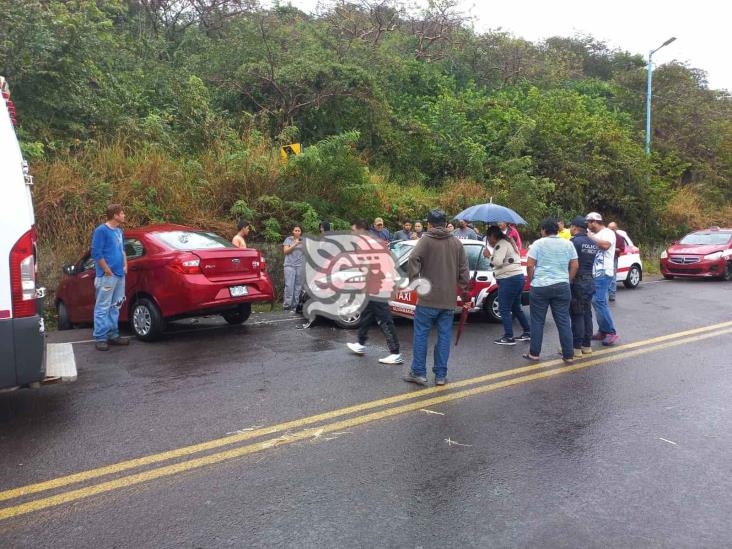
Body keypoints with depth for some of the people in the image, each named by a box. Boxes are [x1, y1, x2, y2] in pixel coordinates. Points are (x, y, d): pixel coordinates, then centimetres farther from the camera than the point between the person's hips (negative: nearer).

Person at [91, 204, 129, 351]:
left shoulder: (119, 231, 15)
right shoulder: (101, 230, -9)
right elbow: (96, 253, -14)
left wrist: (125, 266, 12)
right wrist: (107, 271, -14)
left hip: (120, 275, 8)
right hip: (107, 276, -8)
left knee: (115, 307, 12)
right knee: (102, 307, -5)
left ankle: (113, 335, 20)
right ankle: (100, 338, -1)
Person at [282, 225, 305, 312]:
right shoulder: (288, 239, 9)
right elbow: (285, 251, 0)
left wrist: (304, 244, -7)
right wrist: (295, 244, -10)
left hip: (300, 266, 2)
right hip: (290, 265, -2)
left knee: (298, 286, -2)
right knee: (289, 285, -11)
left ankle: (295, 305, 2)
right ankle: (287, 305, -8)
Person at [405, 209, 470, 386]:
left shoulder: (426, 240, -4)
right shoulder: (457, 243, 10)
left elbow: (414, 259, -21)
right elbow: (464, 270, 9)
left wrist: (414, 281, -14)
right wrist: (465, 292, 14)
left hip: (428, 299, -4)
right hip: (449, 300, 4)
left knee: (421, 335, 5)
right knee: (444, 336, 9)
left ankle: (418, 372, 9)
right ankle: (441, 375, 13)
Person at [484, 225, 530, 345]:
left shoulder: (501, 244, -10)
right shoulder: (508, 242, 21)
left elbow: (498, 262, -20)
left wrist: (489, 255, -5)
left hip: (509, 279, -10)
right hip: (519, 277, 10)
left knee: (504, 309, -4)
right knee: (516, 308, 19)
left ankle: (509, 337, -1)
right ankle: (527, 332, 24)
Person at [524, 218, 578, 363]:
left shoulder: (538, 243, -3)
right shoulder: (568, 244, 7)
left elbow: (530, 265, -7)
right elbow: (575, 266, 6)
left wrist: (531, 280, 6)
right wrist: (568, 280, 15)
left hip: (540, 287, -3)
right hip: (562, 286, 3)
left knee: (537, 321, 7)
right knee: (564, 321, 7)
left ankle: (534, 353, 13)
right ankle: (568, 355, 9)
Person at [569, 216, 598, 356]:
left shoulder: (574, 242, -14)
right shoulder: (593, 243, 11)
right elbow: (591, 260, 13)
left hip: (577, 283, -8)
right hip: (590, 281, 8)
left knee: (577, 315, -3)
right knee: (587, 313, 13)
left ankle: (576, 347, 0)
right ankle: (586, 345, 19)